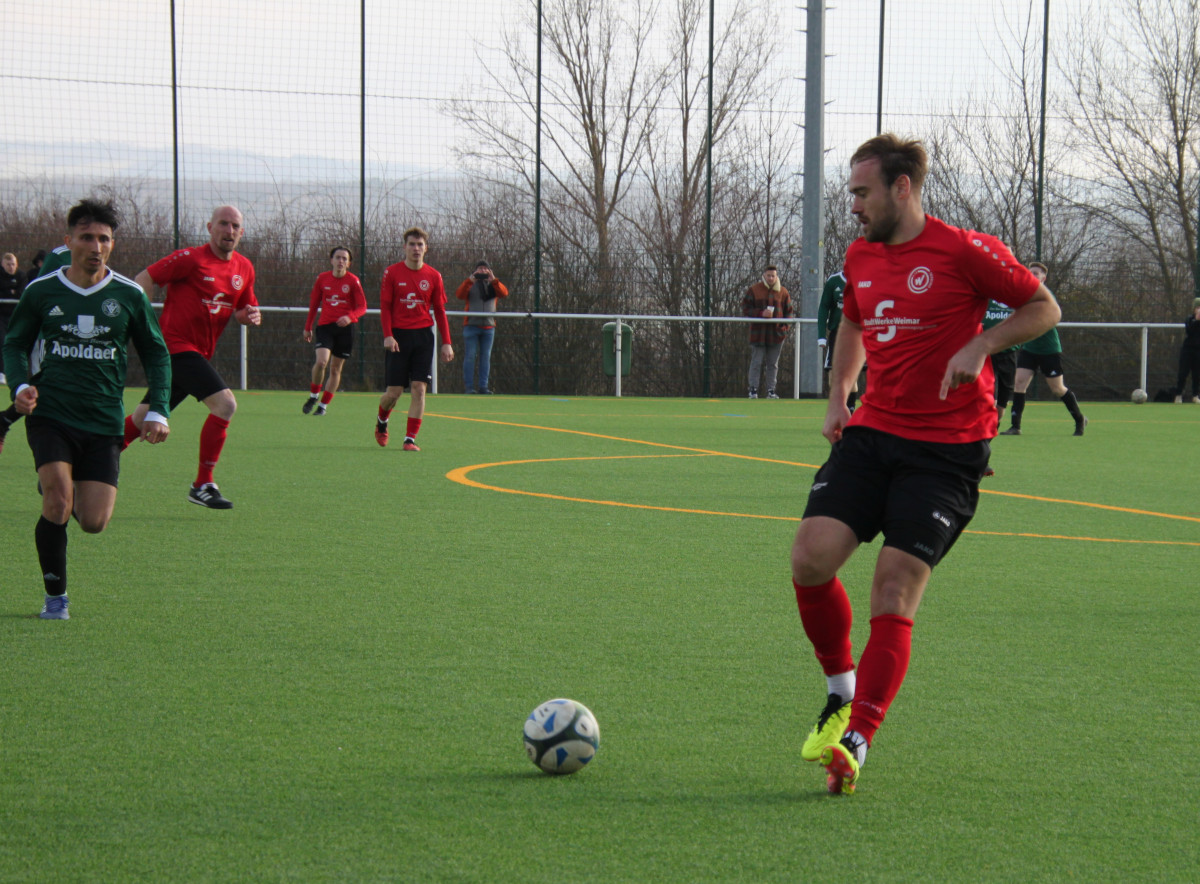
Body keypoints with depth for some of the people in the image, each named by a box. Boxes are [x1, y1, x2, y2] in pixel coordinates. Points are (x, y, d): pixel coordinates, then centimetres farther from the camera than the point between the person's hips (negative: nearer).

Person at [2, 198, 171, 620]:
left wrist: (157, 411, 2)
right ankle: (55, 597, -2)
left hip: (104, 423, 1)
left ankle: (64, 491, 33)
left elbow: (156, 353, 12)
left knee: (94, 523, -4)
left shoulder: (129, 296, 2)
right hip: (49, 415, -1)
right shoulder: (41, 291, 1)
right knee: (57, 503, -20)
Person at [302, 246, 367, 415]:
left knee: (336, 368, 4)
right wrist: (308, 327, 16)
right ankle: (313, 396, 2)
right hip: (325, 326, 0)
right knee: (321, 361, -20)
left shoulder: (353, 281, -2)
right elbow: (313, 304, 14)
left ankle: (323, 405, 17)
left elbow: (362, 307, -4)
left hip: (345, 328, 0)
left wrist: (350, 317, -24)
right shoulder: (322, 279, 4)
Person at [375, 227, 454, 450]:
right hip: (398, 336, -1)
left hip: (423, 337, 2)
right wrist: (388, 335, -11)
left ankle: (410, 438, -4)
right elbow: (385, 306, 1)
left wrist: (446, 343, 3)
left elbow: (440, 311, 9)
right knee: (394, 391, 0)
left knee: (419, 388, -8)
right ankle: (381, 423, 31)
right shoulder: (392, 273, 0)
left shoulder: (433, 276, 5)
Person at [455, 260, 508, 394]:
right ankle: (468, 386, -6)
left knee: (486, 357, 3)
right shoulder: (470, 285, 8)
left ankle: (483, 386, 6)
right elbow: (460, 295, -10)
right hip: (471, 325, -3)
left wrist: (493, 280, -20)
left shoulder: (493, 285, 13)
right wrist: (470, 280, -21)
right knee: (470, 356, -6)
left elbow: (504, 293, -6)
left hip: (488, 326, 3)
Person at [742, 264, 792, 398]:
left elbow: (788, 312, 13)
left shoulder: (783, 292, 8)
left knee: (773, 364, 6)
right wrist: (761, 313, -16)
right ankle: (753, 390, 1)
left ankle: (771, 390, 9)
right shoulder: (754, 290, 2)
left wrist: (784, 327, -3)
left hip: (776, 334, 2)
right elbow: (745, 309, -1)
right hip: (758, 333, -2)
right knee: (756, 363, -3)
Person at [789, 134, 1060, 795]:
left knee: (894, 594, -12)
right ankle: (842, 694, 10)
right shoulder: (860, 256, 10)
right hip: (871, 435, 5)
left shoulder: (963, 250, -9)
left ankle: (856, 741, -7)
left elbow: (1043, 308, -1)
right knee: (810, 559, -13)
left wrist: (980, 345, -16)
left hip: (947, 449, -5)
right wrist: (838, 396, 15)